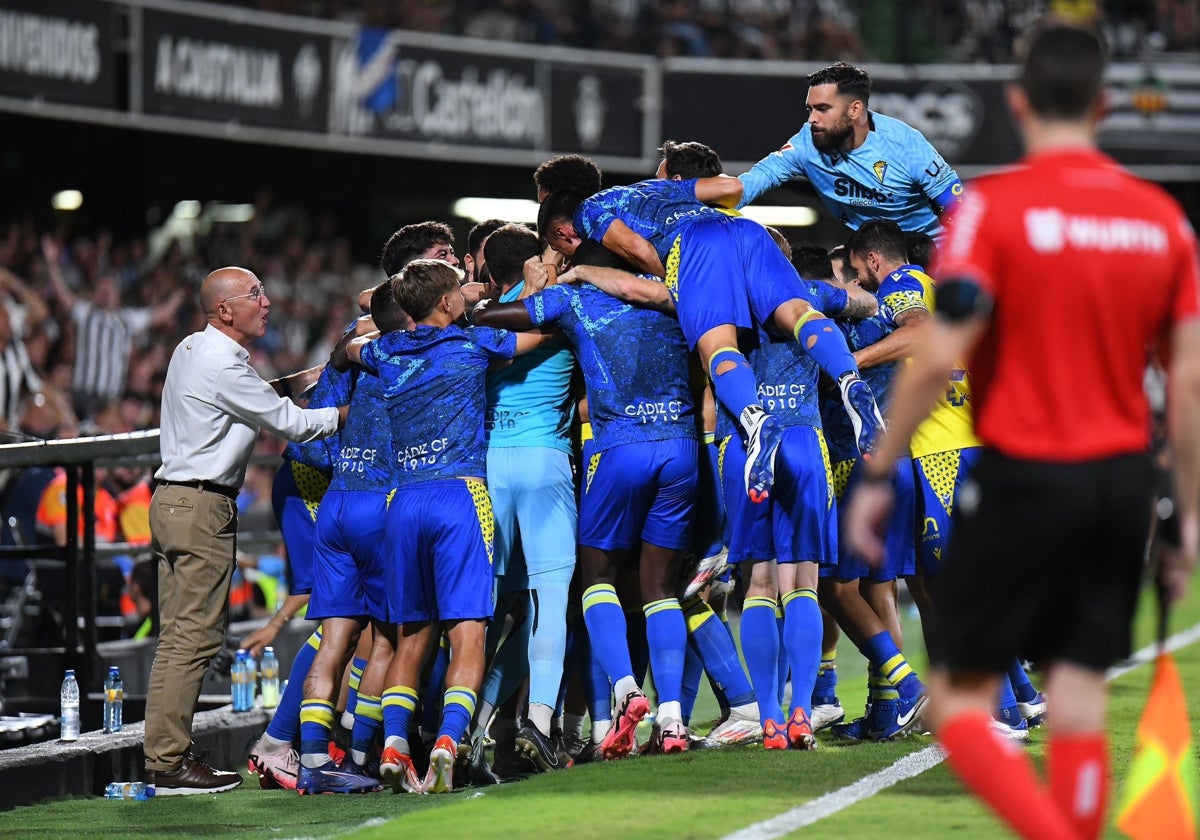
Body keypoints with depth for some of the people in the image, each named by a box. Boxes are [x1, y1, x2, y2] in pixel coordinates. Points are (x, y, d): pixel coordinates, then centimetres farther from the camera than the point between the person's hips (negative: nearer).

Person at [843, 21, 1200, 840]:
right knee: (1080, 699, 9)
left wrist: (878, 474, -6)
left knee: (959, 702, 2)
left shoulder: (993, 206, -8)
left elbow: (939, 357, -14)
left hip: (1022, 478, -4)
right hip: (1124, 480, 4)